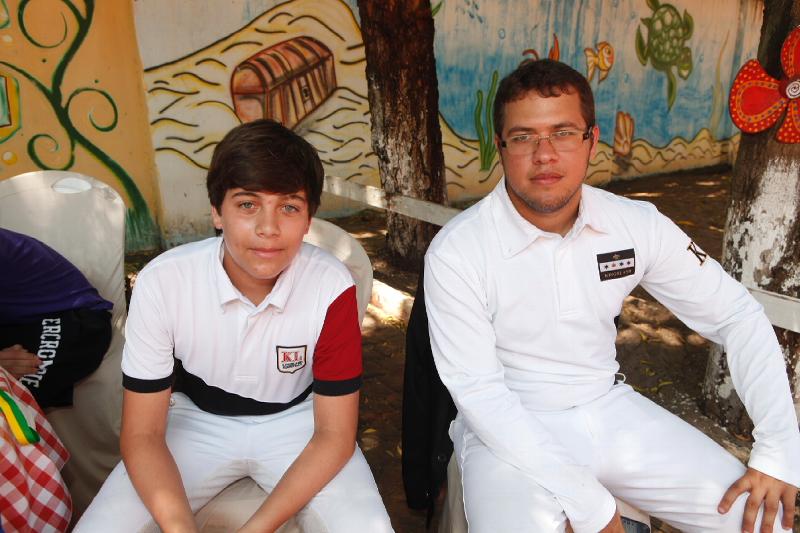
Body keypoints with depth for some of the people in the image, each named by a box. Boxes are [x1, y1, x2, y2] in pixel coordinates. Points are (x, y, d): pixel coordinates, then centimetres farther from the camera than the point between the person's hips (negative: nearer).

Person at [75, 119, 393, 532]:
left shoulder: (332, 287, -25)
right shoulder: (161, 282, -22)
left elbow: (334, 434, -16)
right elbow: (142, 435, -14)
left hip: (295, 420, 0)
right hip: (196, 420, 1)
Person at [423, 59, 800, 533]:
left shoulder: (639, 225, -7)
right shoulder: (456, 253, -18)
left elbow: (736, 314, 1)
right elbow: (477, 390, -19)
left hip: (610, 408, 4)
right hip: (510, 428, -3)